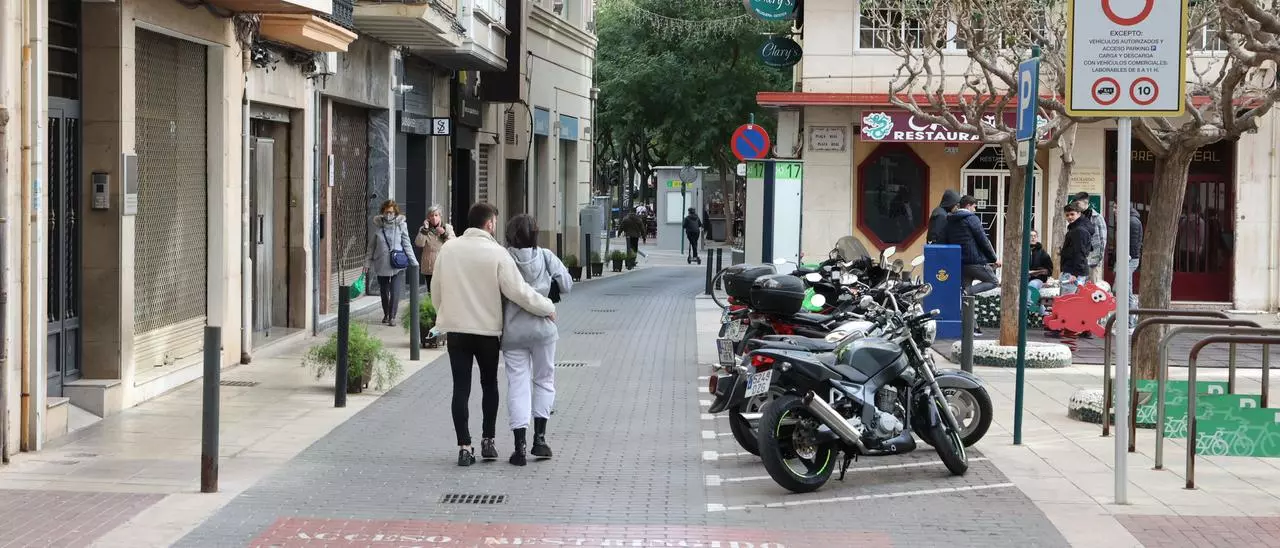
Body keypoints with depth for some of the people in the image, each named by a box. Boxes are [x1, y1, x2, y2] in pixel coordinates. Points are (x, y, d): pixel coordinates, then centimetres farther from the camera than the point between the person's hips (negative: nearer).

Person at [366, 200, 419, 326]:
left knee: (395, 290, -9)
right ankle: (386, 314, 28)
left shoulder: (401, 225, -2)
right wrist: (368, 263, 6)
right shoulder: (377, 224, 2)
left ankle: (392, 316, -3)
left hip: (396, 264, -2)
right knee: (383, 290, 11)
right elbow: (371, 245, 9)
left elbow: (406, 244, 4)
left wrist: (414, 262, 0)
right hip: (381, 263, 2)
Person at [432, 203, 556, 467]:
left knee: (461, 388, 5)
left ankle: (464, 447, 0)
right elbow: (519, 291, -14)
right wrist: (548, 308, -2)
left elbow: (436, 288, 7)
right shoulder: (497, 253, -13)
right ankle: (488, 441, 20)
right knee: (489, 385, 16)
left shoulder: (448, 249, -1)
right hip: (487, 329, -2)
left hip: (456, 329, 2)